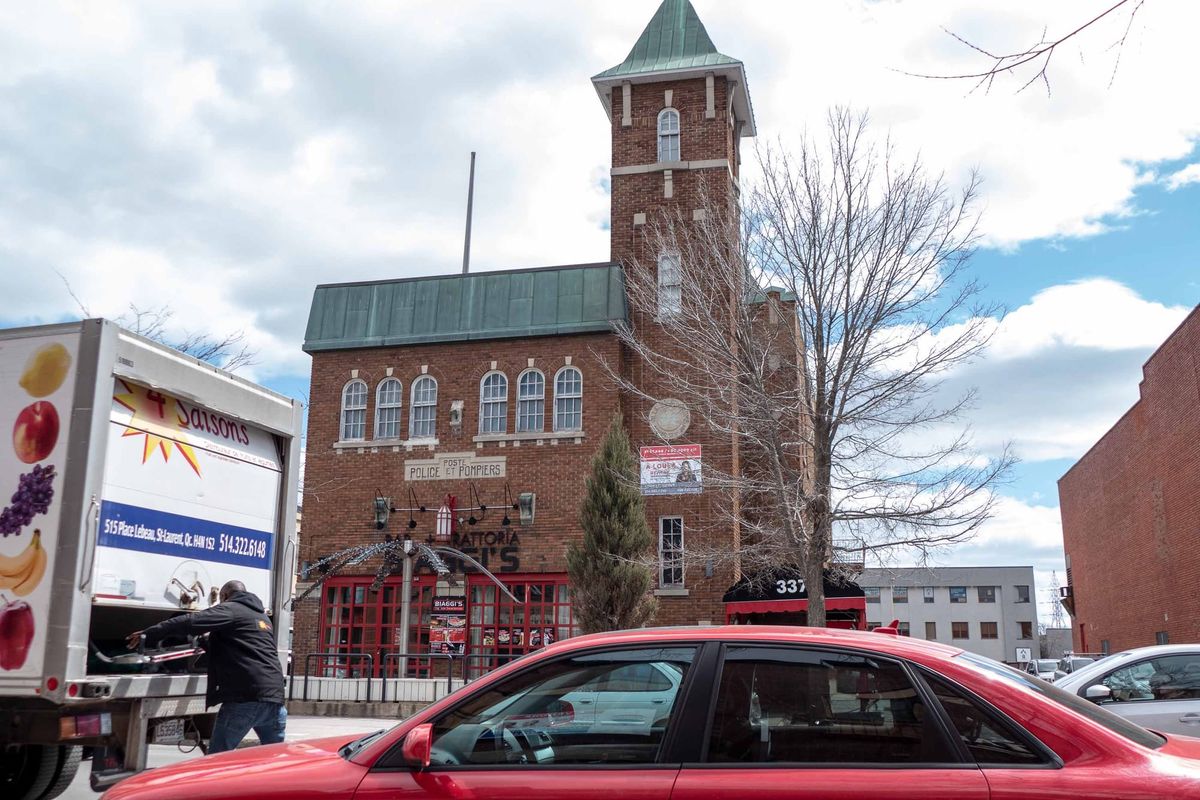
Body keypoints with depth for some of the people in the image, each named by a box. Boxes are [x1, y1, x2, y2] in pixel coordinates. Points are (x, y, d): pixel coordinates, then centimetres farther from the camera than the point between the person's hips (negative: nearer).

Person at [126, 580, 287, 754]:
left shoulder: (229, 609, 4)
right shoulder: (263, 618, 27)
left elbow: (190, 623, -9)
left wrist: (149, 634, -4)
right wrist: (207, 644, 43)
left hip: (245, 698, -7)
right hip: (275, 697, 7)